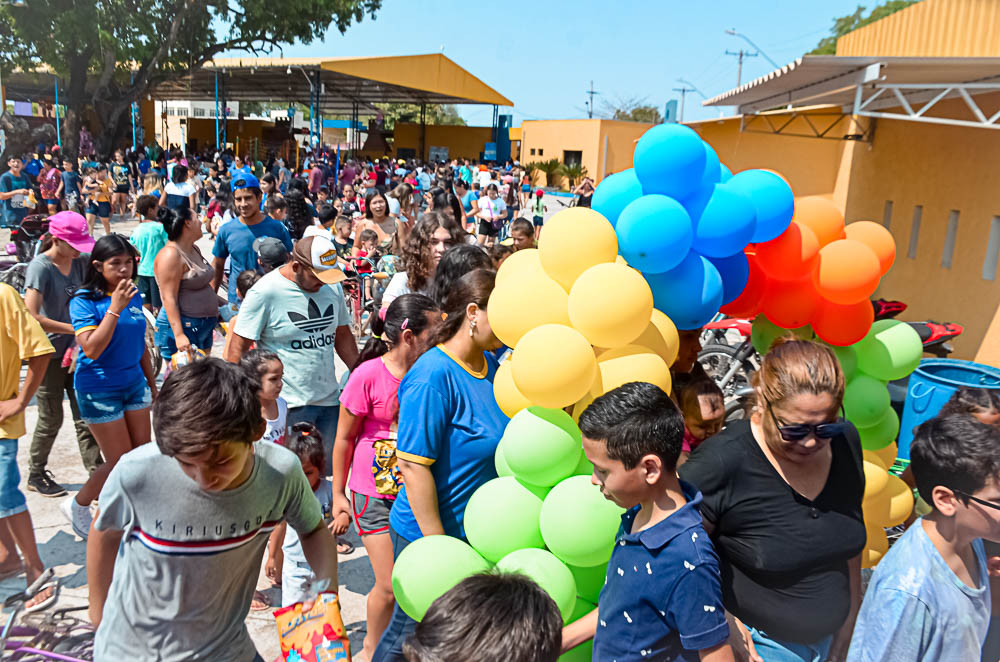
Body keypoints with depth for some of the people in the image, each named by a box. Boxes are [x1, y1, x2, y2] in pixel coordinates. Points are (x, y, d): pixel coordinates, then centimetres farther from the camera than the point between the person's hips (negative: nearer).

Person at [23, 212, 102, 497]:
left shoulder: (80, 262, 0)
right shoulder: (40, 267, -16)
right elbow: (31, 317, -25)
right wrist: (73, 328, -25)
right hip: (50, 354, -5)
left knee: (86, 418, 8)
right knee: (51, 420, 8)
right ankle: (35, 475, 29)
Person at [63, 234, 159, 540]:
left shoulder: (134, 297, 2)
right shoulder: (84, 302, -14)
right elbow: (92, 349, -24)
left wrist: (152, 383, 18)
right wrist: (115, 308, -28)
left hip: (133, 383, 6)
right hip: (99, 390, -6)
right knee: (121, 461, 0)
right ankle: (77, 506, 27)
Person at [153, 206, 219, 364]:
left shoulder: (194, 249, 13)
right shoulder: (171, 254, -17)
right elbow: (169, 298, -22)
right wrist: (179, 335, -26)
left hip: (204, 326, 10)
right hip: (182, 327, -10)